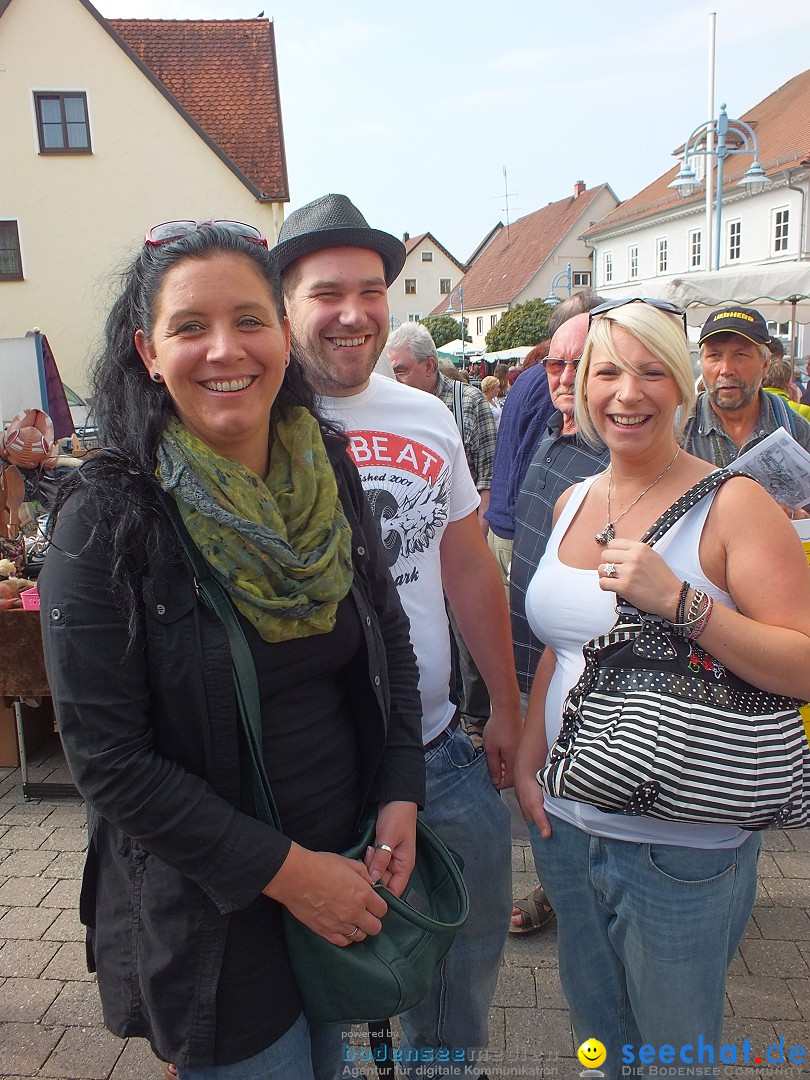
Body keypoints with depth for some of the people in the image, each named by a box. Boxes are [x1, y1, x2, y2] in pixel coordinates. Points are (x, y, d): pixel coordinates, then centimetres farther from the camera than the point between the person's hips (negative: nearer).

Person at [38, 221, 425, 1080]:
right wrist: (282, 869, -18)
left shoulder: (328, 472, -5)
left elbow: (390, 641, 4)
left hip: (346, 859, 5)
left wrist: (399, 797, -6)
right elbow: (107, 757, -18)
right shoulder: (108, 519, -19)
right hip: (209, 908, -5)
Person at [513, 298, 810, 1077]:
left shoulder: (731, 503, -13)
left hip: (682, 846, -5)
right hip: (566, 823, 5)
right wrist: (526, 757, 5)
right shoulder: (574, 502, 4)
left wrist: (676, 599, -29)